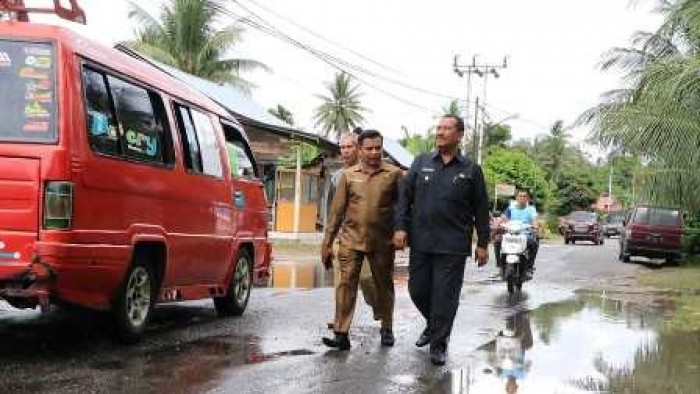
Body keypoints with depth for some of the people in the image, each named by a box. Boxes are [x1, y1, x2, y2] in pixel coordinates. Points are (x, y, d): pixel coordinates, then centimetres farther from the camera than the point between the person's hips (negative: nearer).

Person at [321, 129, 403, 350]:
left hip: (382, 242, 0)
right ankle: (341, 334, -5)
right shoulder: (348, 175, 6)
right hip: (351, 239, 1)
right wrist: (327, 242, 5)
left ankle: (387, 329, 29)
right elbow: (337, 210, 6)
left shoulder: (394, 174, 0)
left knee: (384, 285, 12)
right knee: (346, 284, -6)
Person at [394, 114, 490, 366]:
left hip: (453, 246, -3)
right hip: (420, 242, 3)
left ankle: (438, 346, 11)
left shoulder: (470, 170, 4)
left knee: (445, 296, -2)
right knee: (417, 290, 9)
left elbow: (481, 210, 6)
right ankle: (432, 325, 36)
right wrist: (401, 227, -4)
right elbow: (405, 197, 7)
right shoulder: (421, 163, 9)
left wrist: (483, 243, 4)